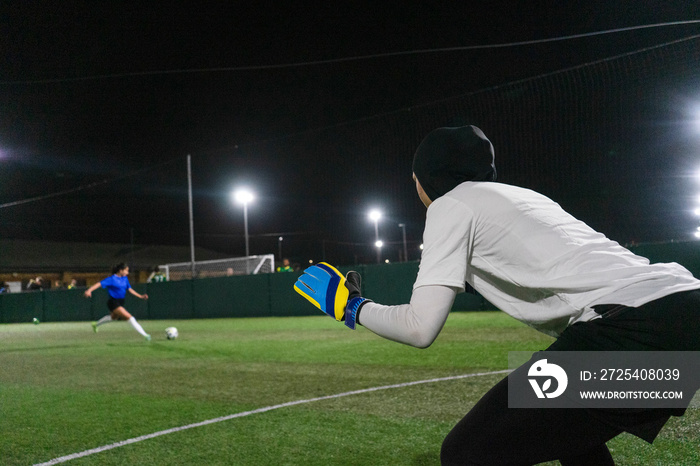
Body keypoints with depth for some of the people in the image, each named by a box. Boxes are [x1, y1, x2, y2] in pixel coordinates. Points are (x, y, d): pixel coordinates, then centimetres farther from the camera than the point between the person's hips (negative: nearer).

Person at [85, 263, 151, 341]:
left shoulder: (125, 278, 6)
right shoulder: (112, 279, -17)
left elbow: (130, 289, 13)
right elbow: (100, 284, -22)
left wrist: (140, 296, 10)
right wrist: (89, 290, -34)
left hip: (120, 303, 9)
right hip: (113, 302, -9)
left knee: (113, 317, 33)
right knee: (129, 318, -18)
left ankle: (96, 324, 58)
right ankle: (144, 335, -20)